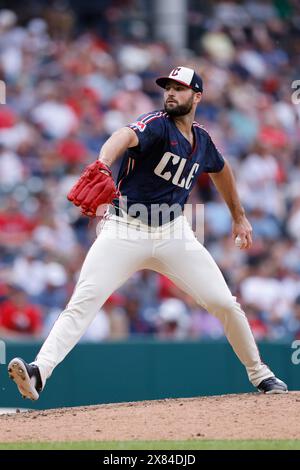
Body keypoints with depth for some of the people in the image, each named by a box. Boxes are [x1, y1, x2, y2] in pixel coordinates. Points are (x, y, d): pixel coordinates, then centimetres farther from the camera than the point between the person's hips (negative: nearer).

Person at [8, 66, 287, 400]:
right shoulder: (157, 125, -8)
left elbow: (221, 171, 34)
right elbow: (126, 137, -32)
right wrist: (102, 165, -54)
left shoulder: (202, 142, 10)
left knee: (224, 303, 0)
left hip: (173, 234, 5)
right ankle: (39, 372, -32)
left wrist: (239, 217, 39)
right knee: (84, 300, -21)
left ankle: (258, 372, 22)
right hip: (124, 231, -5)